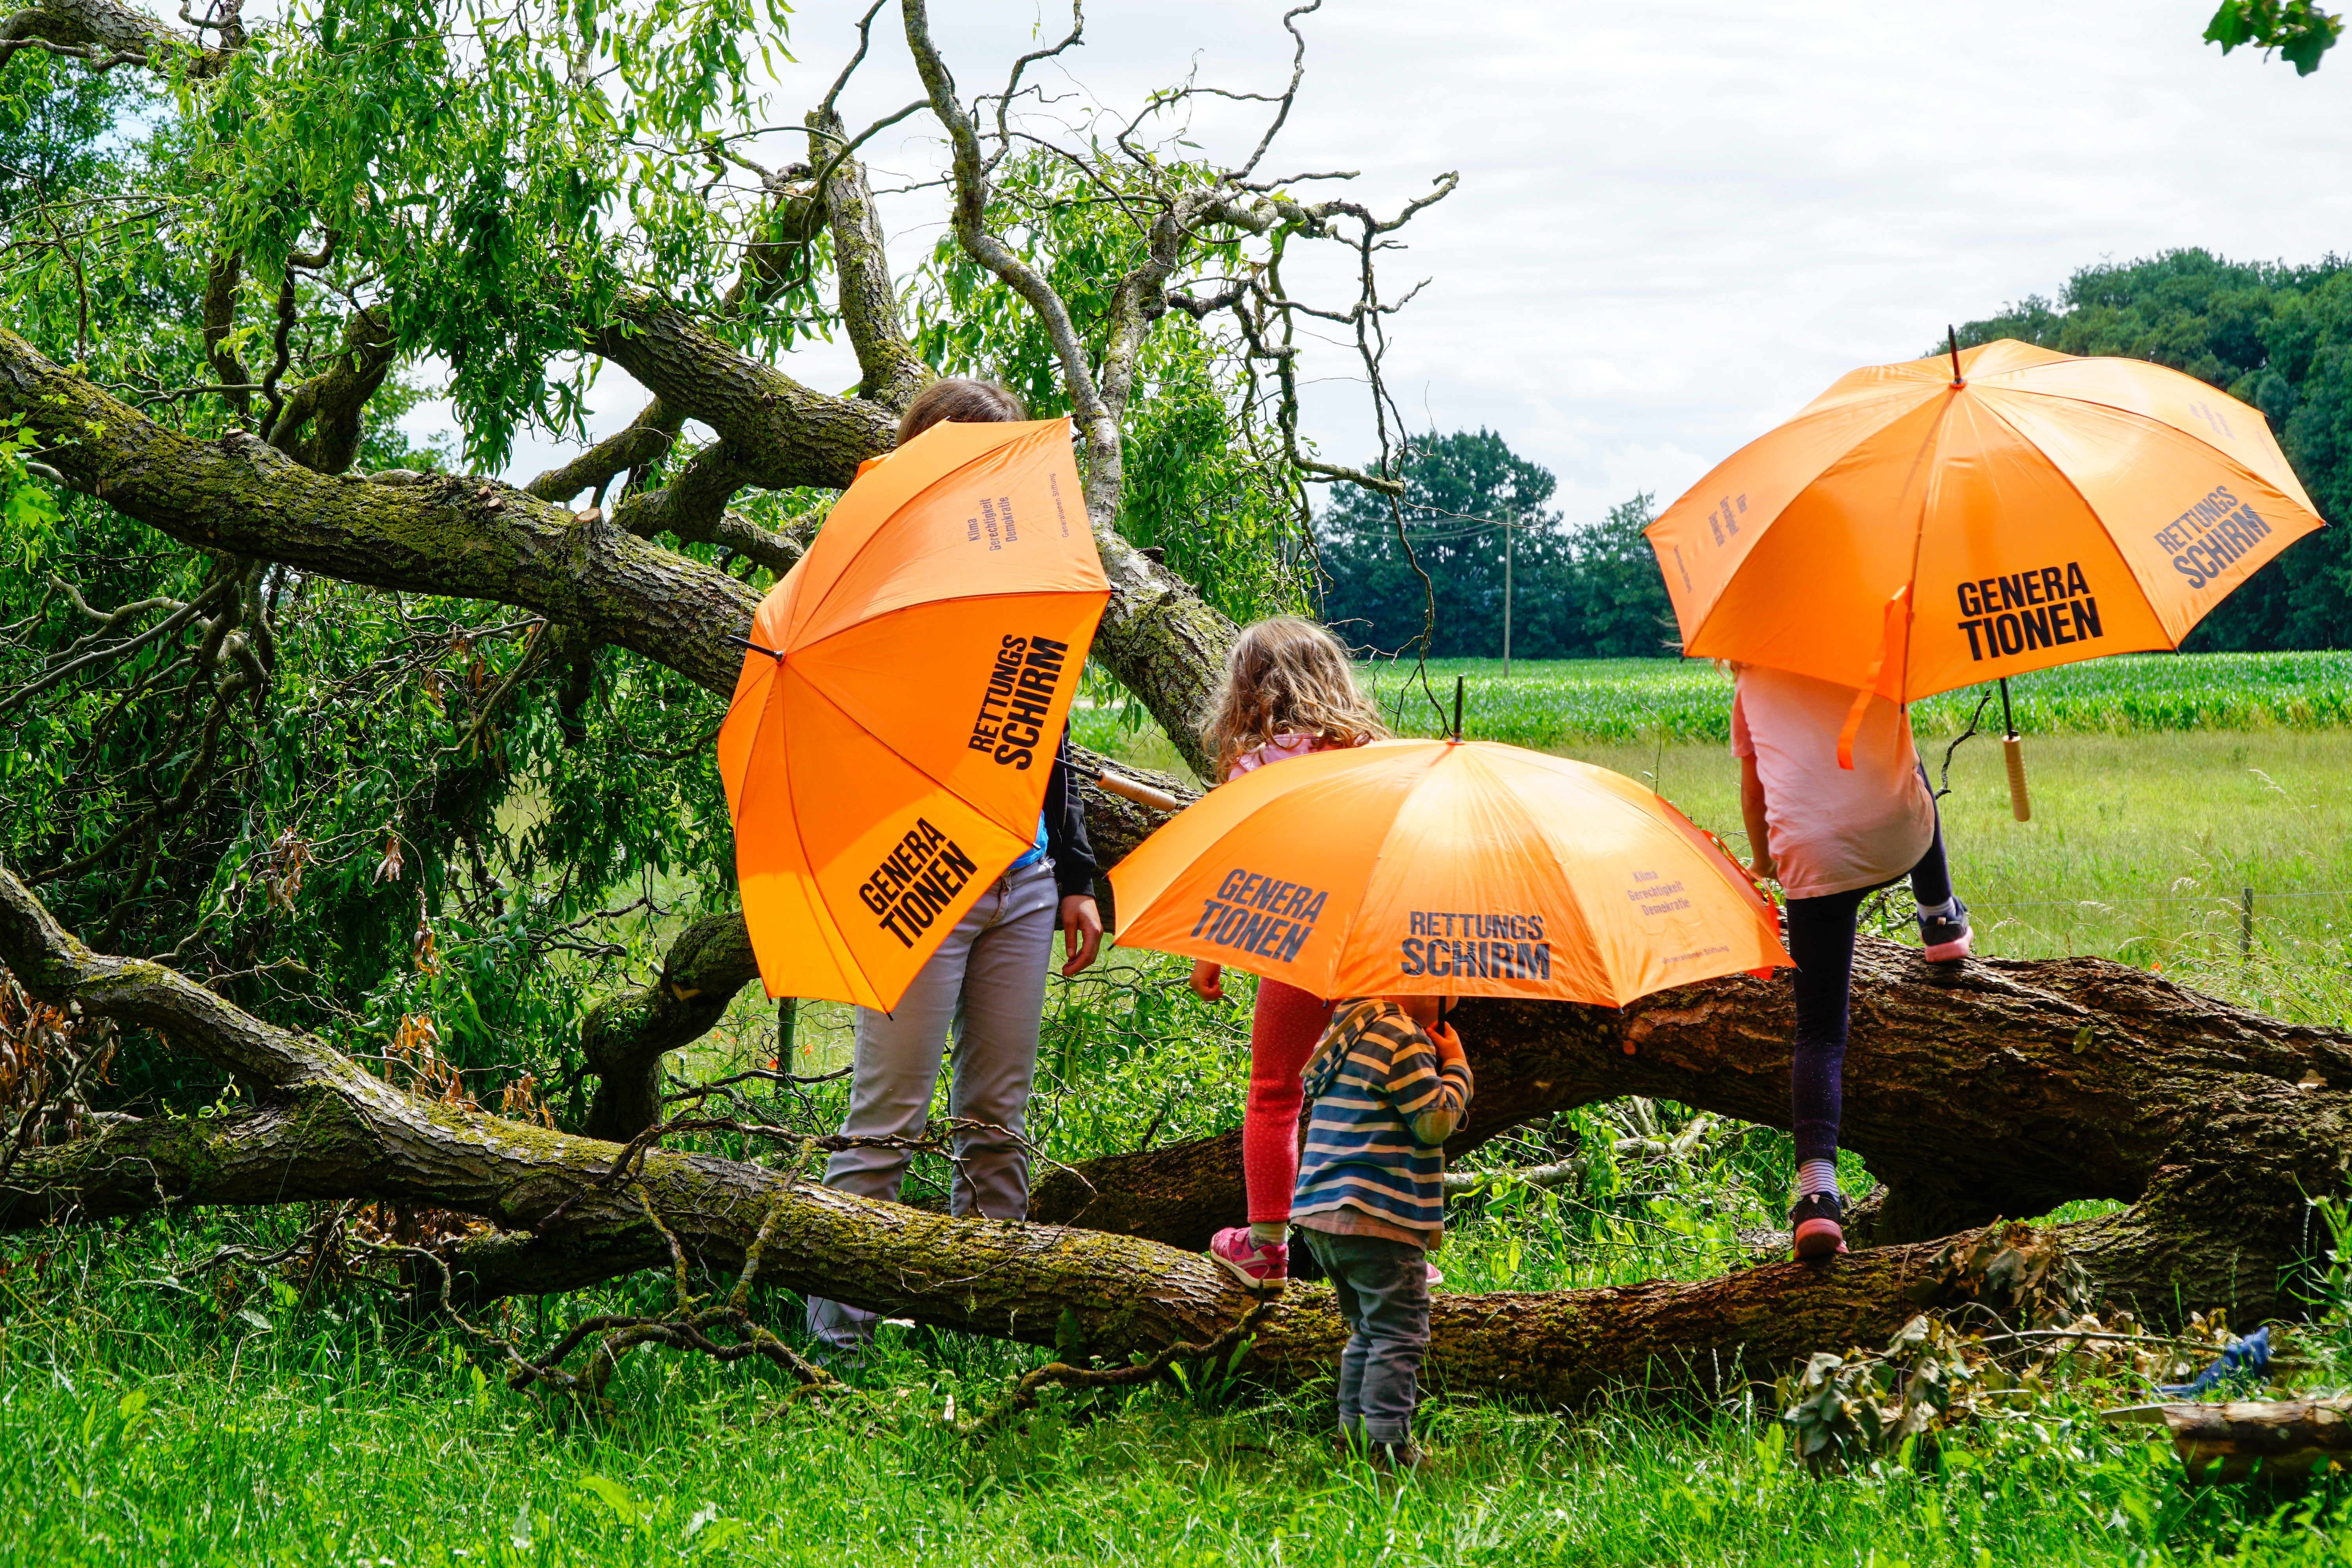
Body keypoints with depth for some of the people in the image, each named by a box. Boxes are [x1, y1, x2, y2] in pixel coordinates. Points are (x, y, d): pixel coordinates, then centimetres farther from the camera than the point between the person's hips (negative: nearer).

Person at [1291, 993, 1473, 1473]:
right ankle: (1387, 1443, -10)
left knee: (1368, 1331, 18)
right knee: (1399, 1335, -5)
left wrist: (1436, 1059, 19)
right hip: (1380, 1217, -9)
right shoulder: (1402, 1038, -13)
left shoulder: (1347, 1031, 18)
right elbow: (1435, 1123, -13)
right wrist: (1456, 1066, 0)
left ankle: (1353, 1434, 18)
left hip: (1321, 1213, 9)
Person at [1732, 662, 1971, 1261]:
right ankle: (1942, 923, 48)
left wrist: (1762, 861, 41)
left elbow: (1752, 790, 25)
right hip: (1896, 842, 0)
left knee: (1820, 1031, 3)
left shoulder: (1752, 683, 18)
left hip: (1809, 857, 0)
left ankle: (1816, 1189, -18)